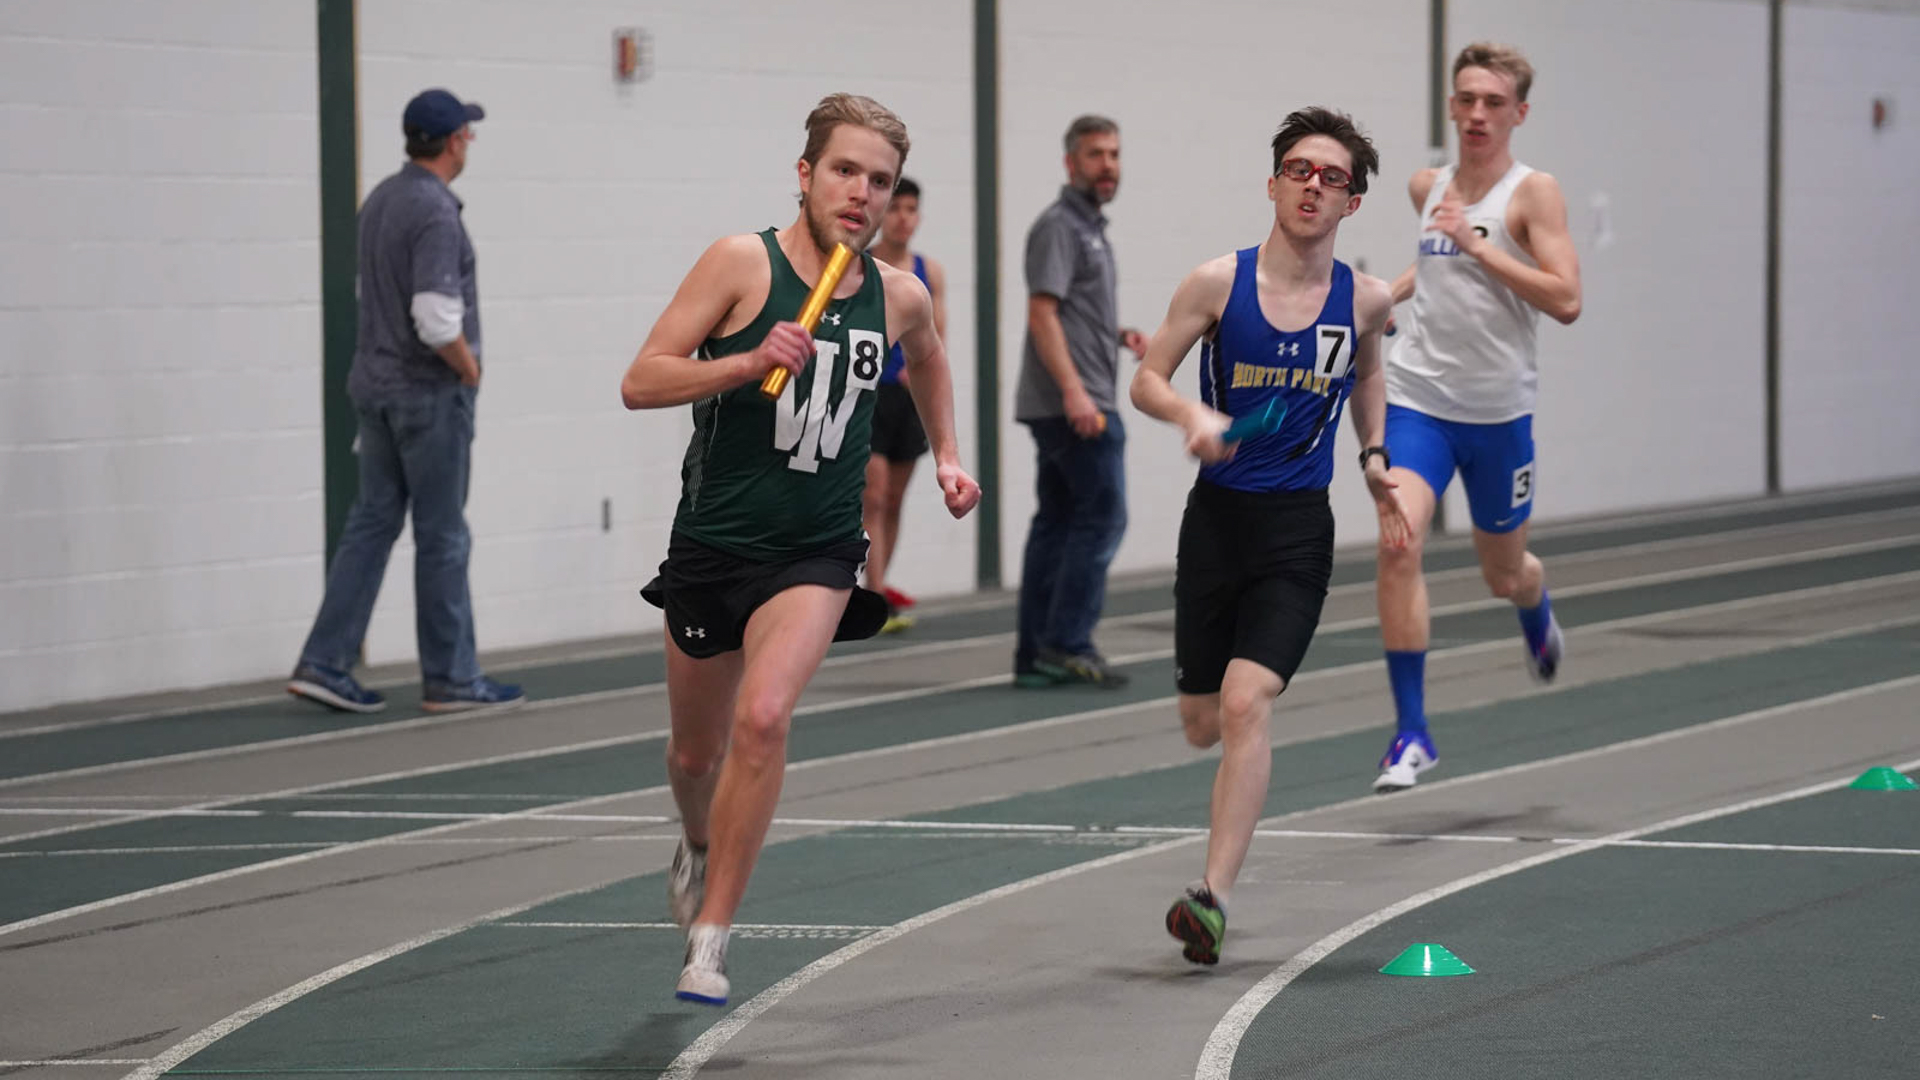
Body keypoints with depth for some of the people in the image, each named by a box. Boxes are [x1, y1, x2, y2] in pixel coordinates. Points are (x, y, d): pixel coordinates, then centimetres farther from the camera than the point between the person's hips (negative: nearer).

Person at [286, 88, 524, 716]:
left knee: (372, 523, 10)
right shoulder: (434, 212, -19)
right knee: (442, 536, 0)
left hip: (375, 382, 8)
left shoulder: (381, 200, 9)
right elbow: (437, 319, -26)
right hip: (430, 390, -8)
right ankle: (450, 679, 7)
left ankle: (326, 664, 5)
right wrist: (470, 369, -8)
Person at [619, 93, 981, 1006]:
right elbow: (639, 383, -14)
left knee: (763, 717, -24)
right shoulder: (742, 264, -10)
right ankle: (700, 848, 51)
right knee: (696, 751, 14)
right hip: (712, 543, 0)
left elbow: (926, 358, 29)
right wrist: (750, 362, -26)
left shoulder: (899, 297, 2)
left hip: (816, 554, 0)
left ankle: (710, 937, -16)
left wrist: (945, 455, 21)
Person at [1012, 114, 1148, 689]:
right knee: (1102, 517, -10)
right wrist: (1073, 390, -25)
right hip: (1073, 403, -10)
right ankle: (1067, 642, -10)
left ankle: (1037, 654, 7)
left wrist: (1119, 336, 11)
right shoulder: (1059, 226, -9)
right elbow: (1042, 314, -18)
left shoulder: (1089, 227, 21)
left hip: (1076, 404, 10)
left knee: (1056, 523, 7)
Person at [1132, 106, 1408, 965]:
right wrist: (1191, 414, -20)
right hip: (1217, 516, 1)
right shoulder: (1218, 283, -6)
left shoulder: (1363, 299, -1)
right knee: (1203, 724, 9)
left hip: (1299, 530, -1)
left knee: (1246, 705, -19)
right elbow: (1146, 380, 0)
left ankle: (1212, 895, -20)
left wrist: (1372, 456, 14)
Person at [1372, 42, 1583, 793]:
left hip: (1497, 412, -2)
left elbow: (1566, 300, -18)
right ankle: (1411, 731, -15)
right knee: (1397, 546, -20)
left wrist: (1477, 247, -23)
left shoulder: (1533, 194, -8)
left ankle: (1538, 618, 54)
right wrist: (1391, 293, 13)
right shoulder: (1428, 188, 7)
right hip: (1417, 397, 2)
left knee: (1503, 573, 14)